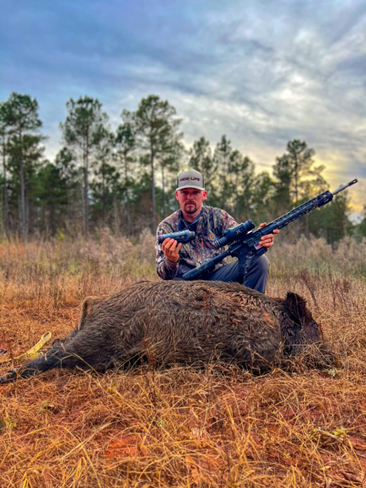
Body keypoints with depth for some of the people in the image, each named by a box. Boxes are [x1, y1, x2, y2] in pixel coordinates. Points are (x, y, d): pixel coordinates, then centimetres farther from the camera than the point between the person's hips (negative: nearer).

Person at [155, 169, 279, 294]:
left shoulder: (218, 216, 6)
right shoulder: (166, 227, -2)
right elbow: (164, 274, -9)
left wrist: (260, 239, -29)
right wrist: (171, 260, -35)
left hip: (217, 275, 2)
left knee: (259, 260, -16)